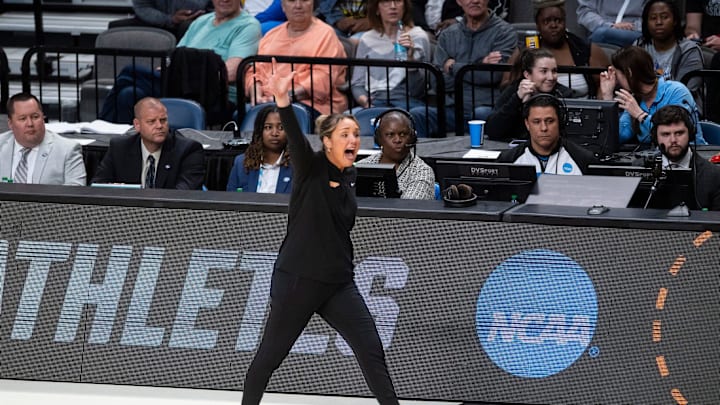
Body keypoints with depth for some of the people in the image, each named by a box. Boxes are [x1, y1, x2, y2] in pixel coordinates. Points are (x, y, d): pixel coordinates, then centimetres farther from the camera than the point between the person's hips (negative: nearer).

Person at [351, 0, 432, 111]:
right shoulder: (367, 39, 13)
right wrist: (365, 102, -7)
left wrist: (411, 58, -18)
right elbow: (357, 84, 16)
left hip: (407, 101, -3)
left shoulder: (418, 37, 6)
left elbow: (417, 91, -1)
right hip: (375, 101, 3)